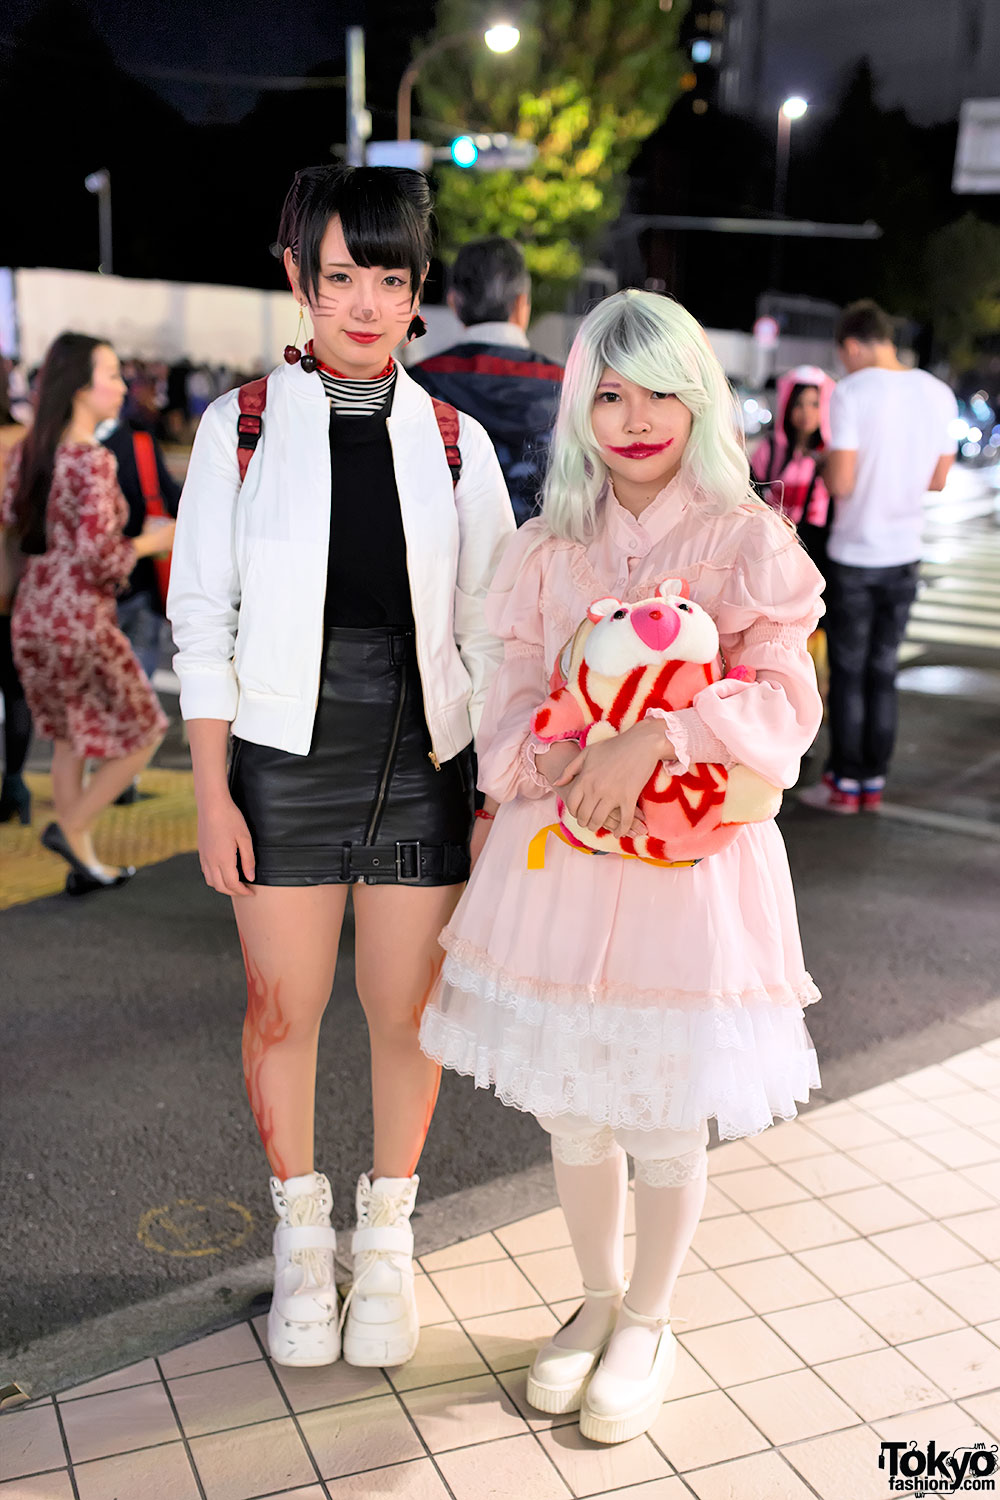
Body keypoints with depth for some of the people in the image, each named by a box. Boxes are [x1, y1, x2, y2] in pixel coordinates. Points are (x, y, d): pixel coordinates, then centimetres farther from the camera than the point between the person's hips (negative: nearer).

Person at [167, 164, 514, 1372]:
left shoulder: (454, 444, 3)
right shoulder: (242, 428, -1)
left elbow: (489, 630, 5)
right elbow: (201, 620, -1)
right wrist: (212, 795, -5)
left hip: (422, 761, 1)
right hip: (285, 759, -1)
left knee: (406, 1012, 9)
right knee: (284, 1011, 9)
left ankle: (387, 1235, 33)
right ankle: (300, 1233, 33)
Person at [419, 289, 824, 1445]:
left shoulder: (749, 541, -4)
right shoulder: (548, 549, 6)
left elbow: (783, 701, -12)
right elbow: (514, 702, 6)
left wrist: (653, 736, -26)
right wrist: (552, 761, -15)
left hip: (689, 859, -3)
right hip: (559, 850, 3)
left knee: (666, 1118, 9)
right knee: (569, 1105, 14)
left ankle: (646, 1323, 34)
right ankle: (597, 1299, 39)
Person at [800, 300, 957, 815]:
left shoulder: (851, 393, -15)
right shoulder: (938, 393, 2)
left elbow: (841, 483, -19)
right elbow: (938, 479, 8)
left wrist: (825, 463, 2)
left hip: (854, 556, -5)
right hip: (905, 557, 5)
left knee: (848, 672, 5)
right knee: (883, 671, 13)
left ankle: (845, 784, 11)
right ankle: (874, 782, 18)